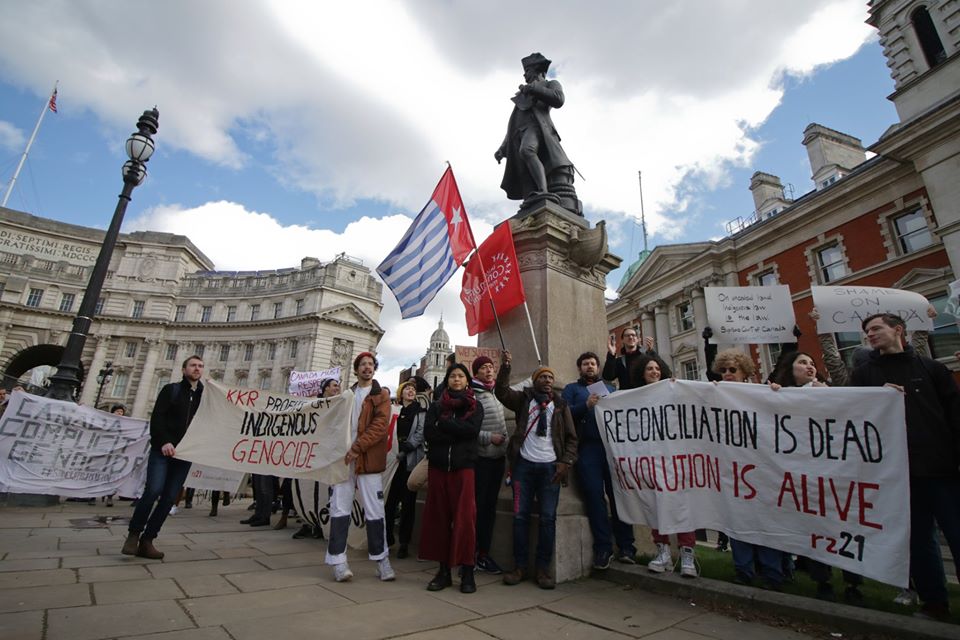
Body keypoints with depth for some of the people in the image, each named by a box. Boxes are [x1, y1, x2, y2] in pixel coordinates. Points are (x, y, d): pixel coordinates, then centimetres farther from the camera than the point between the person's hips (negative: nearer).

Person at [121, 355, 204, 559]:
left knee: (170, 497, 1)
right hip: (163, 450, -2)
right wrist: (164, 442, -17)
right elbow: (157, 418, -5)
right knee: (153, 490, -14)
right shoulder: (171, 390, 5)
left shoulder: (205, 396, 11)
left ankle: (147, 541, 11)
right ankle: (133, 534, 6)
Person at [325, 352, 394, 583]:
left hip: (368, 459, -3)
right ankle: (338, 560, 11)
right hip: (343, 457, 3)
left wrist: (357, 447, -17)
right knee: (340, 508, 2)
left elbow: (380, 424, -10)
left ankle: (381, 558, 15)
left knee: (374, 510, 2)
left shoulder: (381, 395, 3)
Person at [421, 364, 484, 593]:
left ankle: (467, 571, 7)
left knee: (464, 517, -4)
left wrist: (443, 424, -9)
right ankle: (443, 570, 16)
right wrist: (458, 433, -11)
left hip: (463, 466, -2)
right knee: (439, 516, 4)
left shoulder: (475, 406, 9)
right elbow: (428, 433, -3)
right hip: (438, 465, 2)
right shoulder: (436, 406, 12)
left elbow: (472, 430, -10)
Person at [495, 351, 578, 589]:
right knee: (520, 516, 2)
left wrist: (566, 462, -4)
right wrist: (505, 367, -24)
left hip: (550, 466, 1)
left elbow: (571, 437, 9)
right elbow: (501, 392, -10)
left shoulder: (561, 404, 10)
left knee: (548, 518, 1)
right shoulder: (523, 398, 8)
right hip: (524, 464, 0)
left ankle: (543, 568, 12)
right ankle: (520, 566, 14)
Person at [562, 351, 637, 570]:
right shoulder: (572, 389, 18)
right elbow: (564, 412, 0)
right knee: (595, 496, -3)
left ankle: (626, 547, 6)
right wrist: (586, 406, -14)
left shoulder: (610, 388, 26)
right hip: (588, 448, -2)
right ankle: (603, 548, 4)